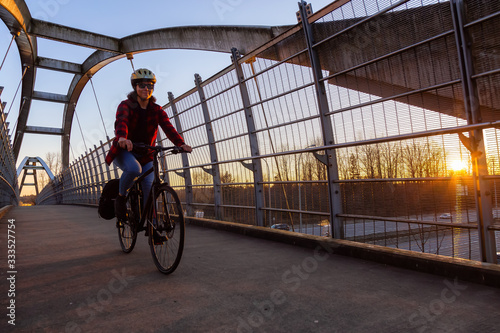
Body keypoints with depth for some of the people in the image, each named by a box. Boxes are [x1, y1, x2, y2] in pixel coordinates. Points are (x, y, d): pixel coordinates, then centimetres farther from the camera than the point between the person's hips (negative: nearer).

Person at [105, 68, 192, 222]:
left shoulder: (157, 110, 1)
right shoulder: (126, 105, -8)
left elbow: (168, 127, -16)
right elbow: (121, 122, -29)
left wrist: (181, 143, -36)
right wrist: (122, 138, -53)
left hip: (145, 155, 3)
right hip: (124, 151, -3)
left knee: (149, 185, -15)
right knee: (134, 169, -34)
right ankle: (120, 197, -6)